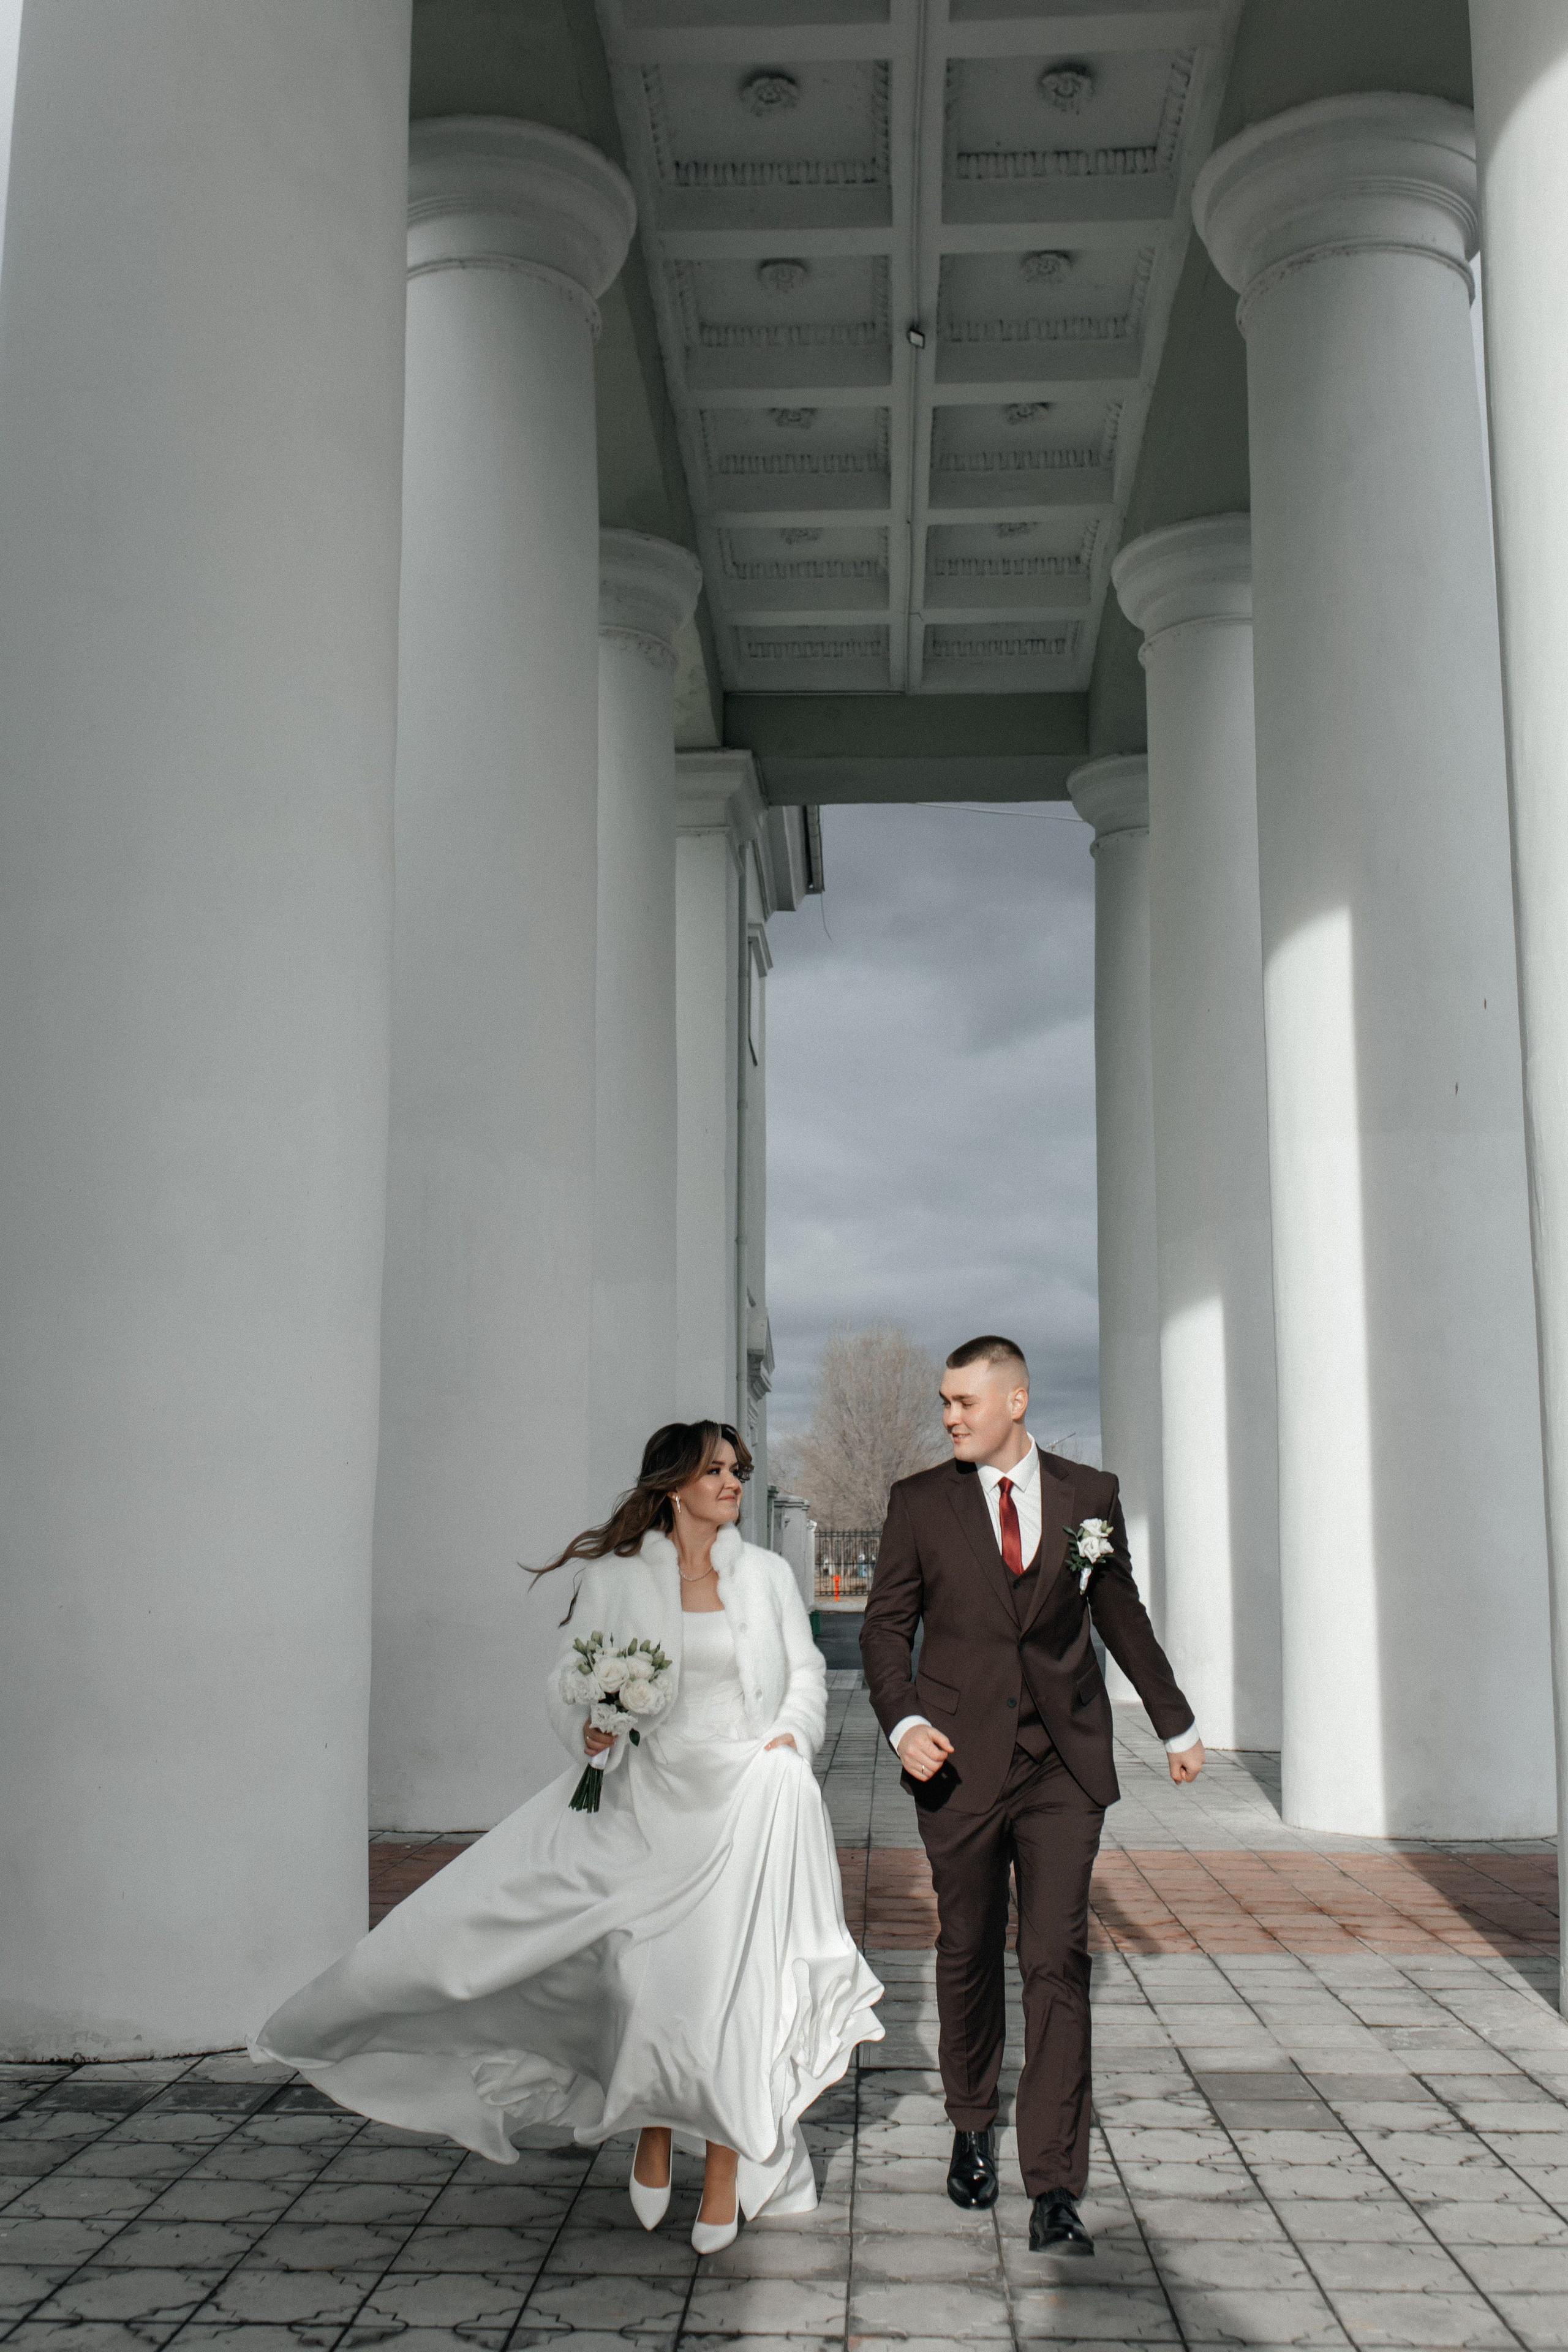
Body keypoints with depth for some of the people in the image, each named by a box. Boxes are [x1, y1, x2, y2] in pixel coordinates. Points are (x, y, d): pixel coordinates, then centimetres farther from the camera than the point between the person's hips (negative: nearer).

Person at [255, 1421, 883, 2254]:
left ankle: (727, 2165, 14)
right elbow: (568, 1676, 7)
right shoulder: (616, 1577, 3)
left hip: (748, 1799, 1)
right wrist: (587, 1725, -12)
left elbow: (807, 1673, 13)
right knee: (646, 1977, -4)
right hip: (647, 1804, 0)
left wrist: (790, 1735, -3)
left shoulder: (768, 1575, 8)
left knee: (729, 1976, -3)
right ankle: (652, 2139, 23)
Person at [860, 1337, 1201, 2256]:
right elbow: (887, 1625, 3)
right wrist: (903, 1721, -14)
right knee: (968, 1956, 10)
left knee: (1058, 1963, -6)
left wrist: (1177, 1724, 22)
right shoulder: (919, 1502, 2)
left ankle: (1056, 2190, -1)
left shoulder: (1089, 1493, 5)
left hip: (1065, 1766, 0)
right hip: (960, 1763, 0)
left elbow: (1123, 1617, 15)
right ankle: (973, 2128, 33)